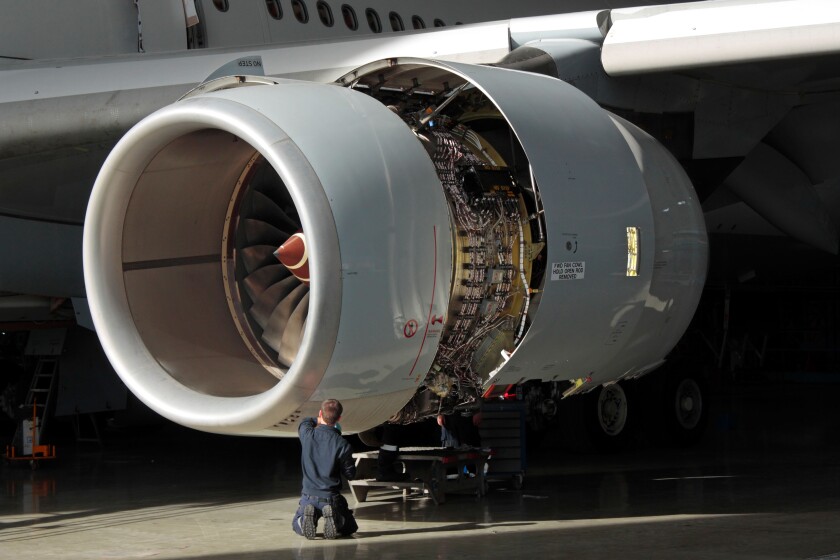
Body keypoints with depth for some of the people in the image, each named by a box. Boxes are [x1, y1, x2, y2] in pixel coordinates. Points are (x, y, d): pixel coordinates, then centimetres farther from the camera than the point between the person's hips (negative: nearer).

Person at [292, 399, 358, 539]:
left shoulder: (307, 434, -10)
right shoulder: (342, 445, -16)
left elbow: (305, 421, 16)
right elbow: (350, 474, -5)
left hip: (309, 497, 2)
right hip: (332, 498, -2)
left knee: (297, 526, 27)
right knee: (349, 528, 21)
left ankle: (306, 517, -8)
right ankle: (334, 518, -11)